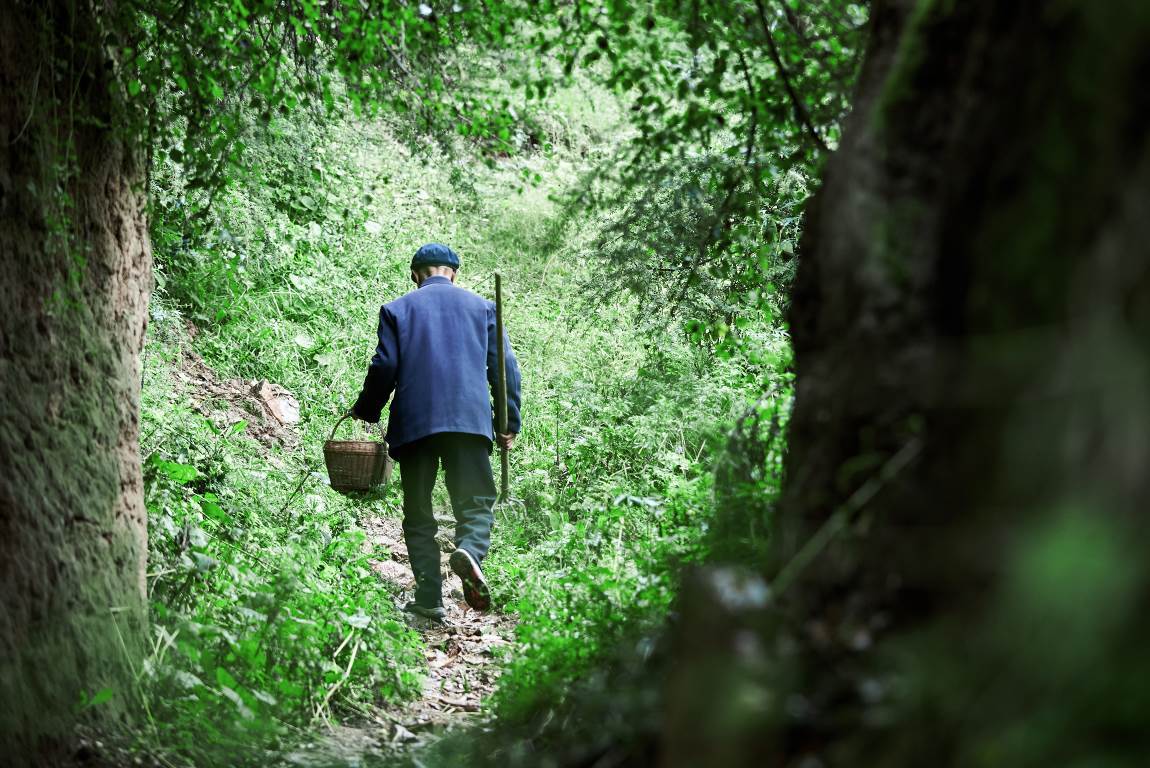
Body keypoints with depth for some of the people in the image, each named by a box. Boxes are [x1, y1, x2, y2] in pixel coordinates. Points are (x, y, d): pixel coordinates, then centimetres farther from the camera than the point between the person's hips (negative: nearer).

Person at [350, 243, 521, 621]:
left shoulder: (397, 309, 10)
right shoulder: (482, 307, 14)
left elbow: (384, 368, 2)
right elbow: (505, 366, 7)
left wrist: (365, 412, 17)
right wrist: (509, 423, 11)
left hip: (413, 423, 0)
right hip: (470, 419, 0)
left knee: (418, 515, 7)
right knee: (476, 503, 1)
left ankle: (429, 598, -1)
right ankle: (470, 551, -31)